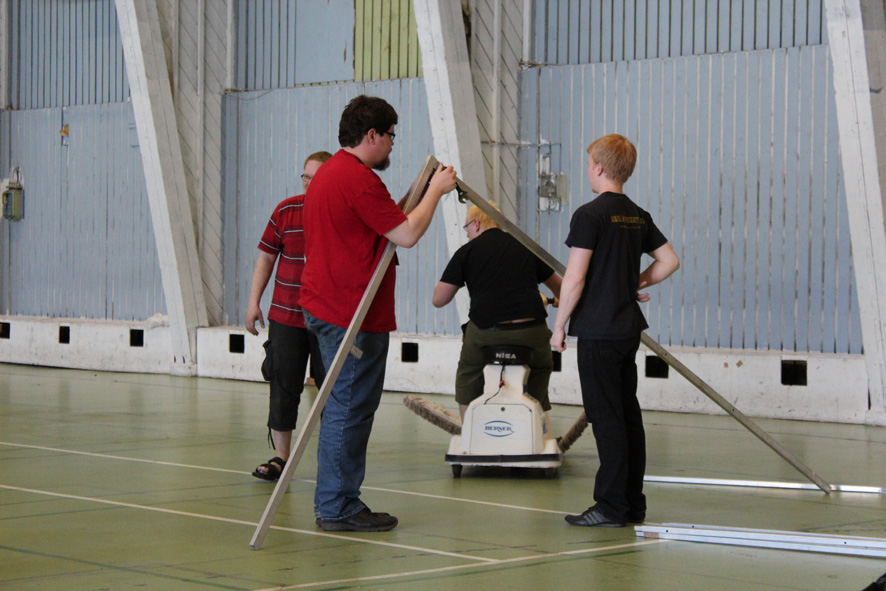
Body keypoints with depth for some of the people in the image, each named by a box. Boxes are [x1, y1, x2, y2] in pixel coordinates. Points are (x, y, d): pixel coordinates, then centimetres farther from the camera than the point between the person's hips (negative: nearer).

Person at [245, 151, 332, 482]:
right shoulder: (286, 211, 2)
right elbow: (266, 256, 9)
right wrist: (254, 302, 4)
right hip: (285, 316, 1)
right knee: (283, 387, 2)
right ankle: (280, 457, 10)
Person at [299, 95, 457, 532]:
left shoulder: (328, 173, 17)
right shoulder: (358, 179, -17)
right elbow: (407, 234, -17)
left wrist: (423, 190, 20)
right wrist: (436, 190, -4)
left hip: (326, 307, 11)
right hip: (352, 315, -11)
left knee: (343, 408, 15)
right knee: (349, 409, -6)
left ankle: (335, 503, 19)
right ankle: (338, 508, -1)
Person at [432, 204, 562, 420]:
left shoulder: (467, 251, 6)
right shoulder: (524, 247, 17)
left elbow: (439, 299, 6)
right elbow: (558, 285, 32)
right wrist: (560, 300, 56)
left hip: (485, 333, -2)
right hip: (531, 333, 2)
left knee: (468, 371, 24)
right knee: (541, 369, 27)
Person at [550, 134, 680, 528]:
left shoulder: (590, 215, -13)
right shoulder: (638, 216, 9)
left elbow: (575, 278, -16)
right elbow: (669, 261, 16)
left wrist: (559, 326, -7)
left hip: (599, 330, -8)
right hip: (629, 327, 8)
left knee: (606, 418, -5)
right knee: (628, 414, 11)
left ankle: (611, 506, -3)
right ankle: (633, 503, 16)